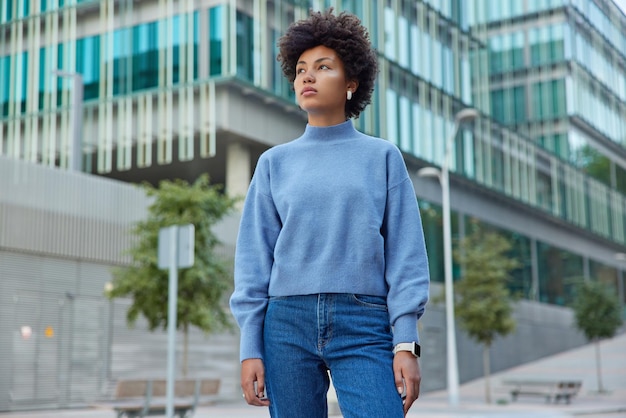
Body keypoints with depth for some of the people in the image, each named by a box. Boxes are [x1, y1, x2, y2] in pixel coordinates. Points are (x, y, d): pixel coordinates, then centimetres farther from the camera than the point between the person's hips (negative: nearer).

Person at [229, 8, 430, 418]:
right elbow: (254, 259, 10)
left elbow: (405, 255, 4)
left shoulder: (382, 156, 8)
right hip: (287, 323, 2)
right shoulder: (274, 162, 12)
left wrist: (406, 343, -5)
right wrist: (250, 347, 3)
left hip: (364, 326, -1)